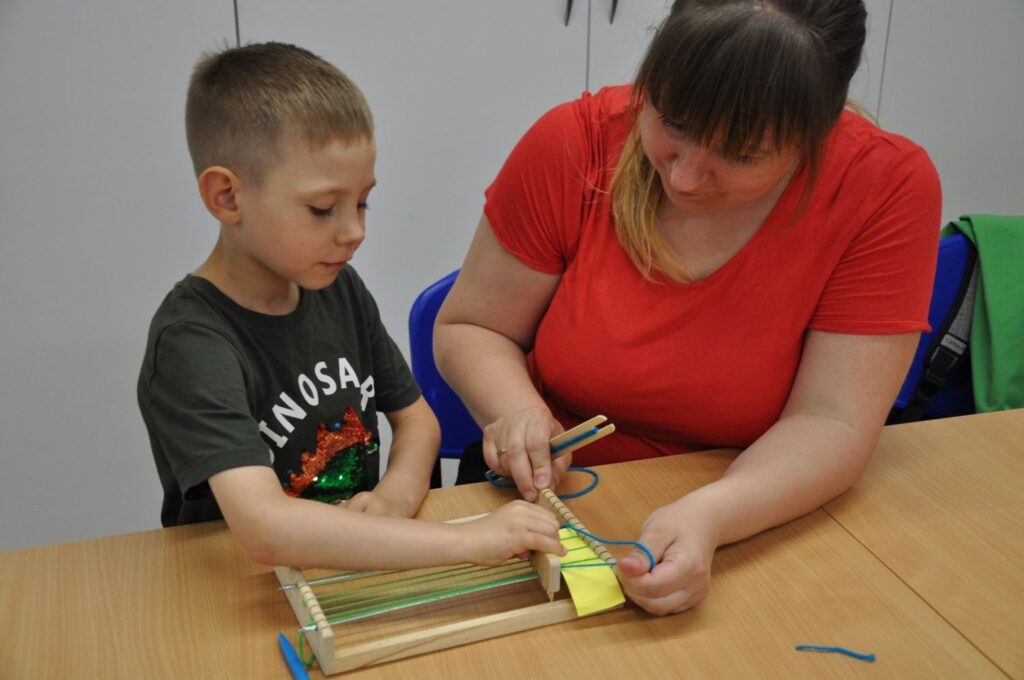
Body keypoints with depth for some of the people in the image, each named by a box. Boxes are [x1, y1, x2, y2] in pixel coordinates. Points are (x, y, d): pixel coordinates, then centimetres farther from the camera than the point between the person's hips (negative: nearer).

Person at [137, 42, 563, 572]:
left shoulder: (338, 288, 0)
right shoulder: (189, 343, -20)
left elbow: (415, 414, 10)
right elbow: (265, 528, -33)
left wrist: (395, 496, -11)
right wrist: (468, 540, -34)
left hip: (361, 563, 5)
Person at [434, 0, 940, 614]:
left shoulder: (887, 186, -16)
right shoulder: (572, 143, -13)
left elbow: (832, 423, -17)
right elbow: (467, 329, -2)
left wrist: (710, 516, -34)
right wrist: (519, 411, -22)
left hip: (758, 519, 1)